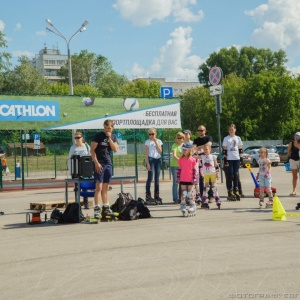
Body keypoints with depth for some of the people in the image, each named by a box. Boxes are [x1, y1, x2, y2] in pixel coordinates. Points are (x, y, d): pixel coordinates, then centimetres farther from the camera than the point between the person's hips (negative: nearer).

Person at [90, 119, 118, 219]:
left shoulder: (113, 136, 10)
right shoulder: (98, 135, -5)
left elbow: (115, 149, -3)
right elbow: (92, 150, -9)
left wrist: (109, 138, -10)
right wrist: (96, 162, -16)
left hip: (108, 163, 5)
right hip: (99, 163, -5)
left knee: (106, 187, 12)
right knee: (99, 186, -12)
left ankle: (105, 207, 20)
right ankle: (96, 209, -13)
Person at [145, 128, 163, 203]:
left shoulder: (159, 141, 11)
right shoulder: (148, 142, 1)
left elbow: (160, 151, 0)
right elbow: (146, 153, -3)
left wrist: (156, 142, -5)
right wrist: (147, 163, -12)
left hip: (158, 159, 4)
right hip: (151, 159, -4)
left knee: (157, 178, 7)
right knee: (150, 177, -10)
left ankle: (157, 195, 12)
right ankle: (148, 195, -10)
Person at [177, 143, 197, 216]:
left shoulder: (193, 159, -4)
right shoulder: (181, 159, 4)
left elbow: (194, 170, -1)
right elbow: (179, 169, 9)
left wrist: (194, 178, -5)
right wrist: (178, 177, 6)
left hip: (190, 180, -2)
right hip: (183, 180, 2)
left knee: (190, 194, 4)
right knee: (183, 193, 4)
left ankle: (192, 207, 13)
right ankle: (183, 207, 10)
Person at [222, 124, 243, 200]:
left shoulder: (238, 138, 12)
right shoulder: (226, 139, 2)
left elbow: (240, 149, 14)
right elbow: (224, 150, -1)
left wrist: (241, 158, 6)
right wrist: (225, 160, -8)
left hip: (236, 159, 3)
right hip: (229, 159, -3)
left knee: (236, 175, 5)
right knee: (230, 175, -5)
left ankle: (236, 190, 12)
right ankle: (230, 192, -2)